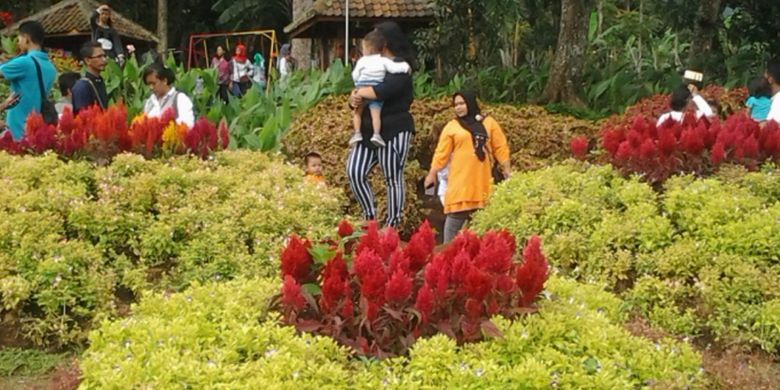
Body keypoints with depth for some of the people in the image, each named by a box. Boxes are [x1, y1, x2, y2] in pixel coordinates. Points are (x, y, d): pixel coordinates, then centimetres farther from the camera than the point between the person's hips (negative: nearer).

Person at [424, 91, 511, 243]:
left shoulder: (488, 122, 8)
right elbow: (441, 153, 3)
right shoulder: (452, 126, 4)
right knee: (455, 215, -6)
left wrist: (507, 170, 6)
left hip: (482, 179, 2)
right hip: (460, 179, -2)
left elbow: (500, 147, 9)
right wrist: (432, 173, -1)